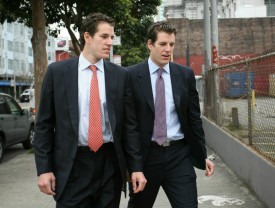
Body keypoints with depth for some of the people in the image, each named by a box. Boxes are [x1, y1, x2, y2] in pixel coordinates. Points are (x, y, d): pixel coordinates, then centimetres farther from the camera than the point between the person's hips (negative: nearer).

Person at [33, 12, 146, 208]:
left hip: (110, 164, 2)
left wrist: (136, 167, 0)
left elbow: (130, 124, 4)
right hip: (72, 164, -1)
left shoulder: (121, 75, 3)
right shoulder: (57, 71, 0)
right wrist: (44, 168, -4)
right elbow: (44, 124, 1)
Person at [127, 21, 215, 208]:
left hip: (179, 155, 2)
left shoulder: (186, 75, 4)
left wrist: (202, 155, 9)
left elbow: (194, 118, 8)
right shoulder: (132, 75, -5)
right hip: (145, 155, -1)